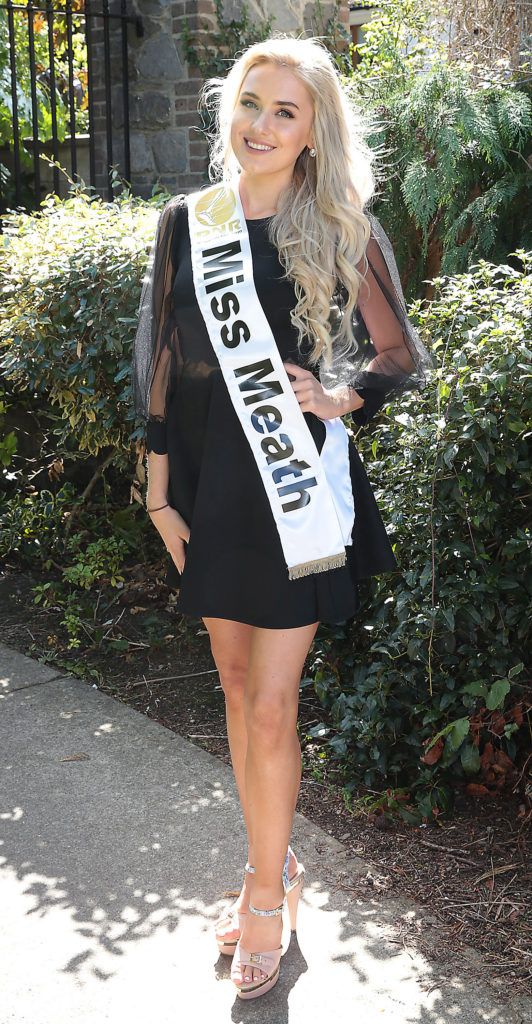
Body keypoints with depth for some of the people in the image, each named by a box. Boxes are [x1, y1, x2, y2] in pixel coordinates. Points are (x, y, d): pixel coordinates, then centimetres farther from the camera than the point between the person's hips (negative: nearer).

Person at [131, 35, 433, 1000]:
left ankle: (267, 893, 18)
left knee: (270, 707, -1)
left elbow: (404, 359, 3)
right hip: (210, 488, 4)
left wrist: (340, 398, -16)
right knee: (236, 688, 14)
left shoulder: (342, 234, -4)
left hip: (297, 492, -3)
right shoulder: (186, 223, 3)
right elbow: (159, 364, 6)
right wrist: (160, 489, 3)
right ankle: (271, 861, 32)